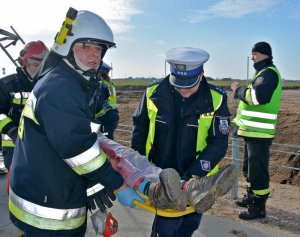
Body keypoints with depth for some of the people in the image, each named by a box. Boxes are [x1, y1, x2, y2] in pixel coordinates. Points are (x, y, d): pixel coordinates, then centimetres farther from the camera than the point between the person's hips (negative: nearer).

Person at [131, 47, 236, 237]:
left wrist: (196, 172, -23)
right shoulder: (154, 93, -9)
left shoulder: (216, 100, -11)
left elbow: (219, 142, -12)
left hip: (196, 178, 1)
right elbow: (140, 130, 3)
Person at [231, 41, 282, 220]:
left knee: (258, 170, -4)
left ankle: (259, 208, 5)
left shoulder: (269, 73, -13)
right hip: (254, 130, 11)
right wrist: (240, 91, 5)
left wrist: (239, 90, -13)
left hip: (259, 132, -11)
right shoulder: (264, 72, 20)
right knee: (250, 167, 21)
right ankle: (251, 197, 36)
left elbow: (257, 96, -27)